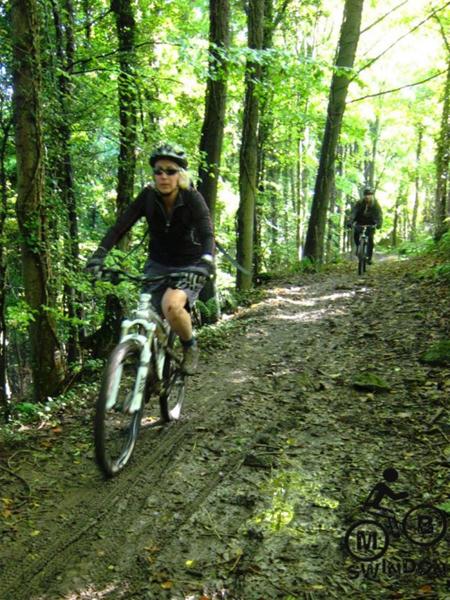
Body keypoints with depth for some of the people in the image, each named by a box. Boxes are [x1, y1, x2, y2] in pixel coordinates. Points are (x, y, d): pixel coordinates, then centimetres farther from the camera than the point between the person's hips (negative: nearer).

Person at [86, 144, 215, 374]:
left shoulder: (192, 199, -19)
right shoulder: (148, 196, -11)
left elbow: (207, 234, -30)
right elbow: (120, 225, -17)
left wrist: (205, 264, -50)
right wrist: (98, 255, -31)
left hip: (188, 266, -4)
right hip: (158, 264, 4)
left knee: (171, 305, -30)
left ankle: (190, 347, -1)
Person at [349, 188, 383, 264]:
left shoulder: (375, 204, -13)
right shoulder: (359, 203, -14)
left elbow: (379, 215, -25)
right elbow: (353, 213, -25)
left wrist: (379, 224, -46)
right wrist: (350, 222, -43)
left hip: (370, 224, -1)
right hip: (360, 223, 1)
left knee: (370, 239, -17)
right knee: (356, 233, -26)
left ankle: (369, 257, -7)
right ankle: (358, 247, 1)